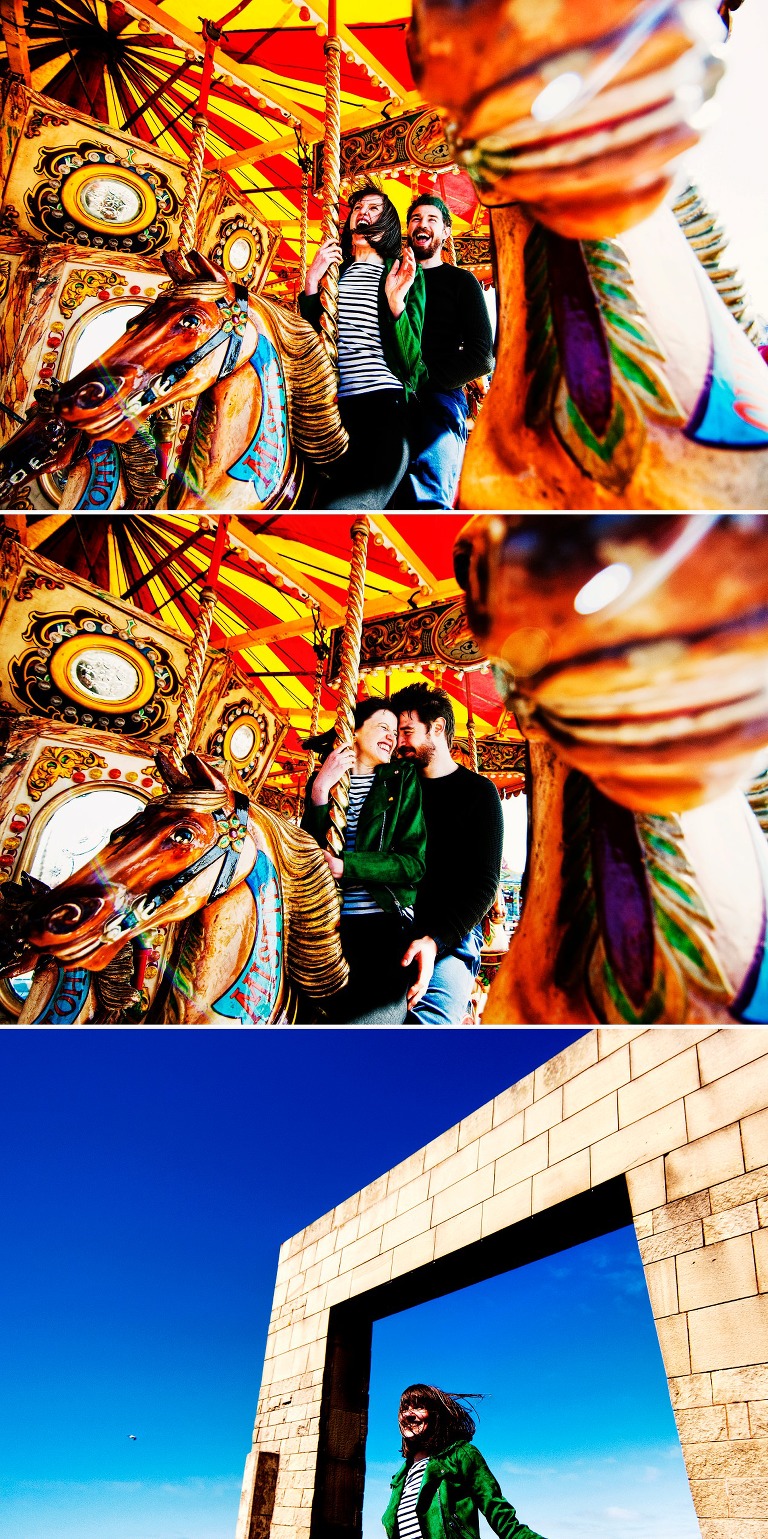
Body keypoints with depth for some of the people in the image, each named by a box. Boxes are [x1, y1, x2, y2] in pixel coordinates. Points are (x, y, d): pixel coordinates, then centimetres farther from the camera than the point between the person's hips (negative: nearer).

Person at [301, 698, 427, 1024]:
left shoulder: (403, 779, 7)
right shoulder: (322, 781, 12)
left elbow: (414, 862, -2)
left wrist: (342, 865, -12)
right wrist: (320, 792, -12)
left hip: (385, 921, -2)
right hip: (329, 921, 2)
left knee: (372, 1015, -15)